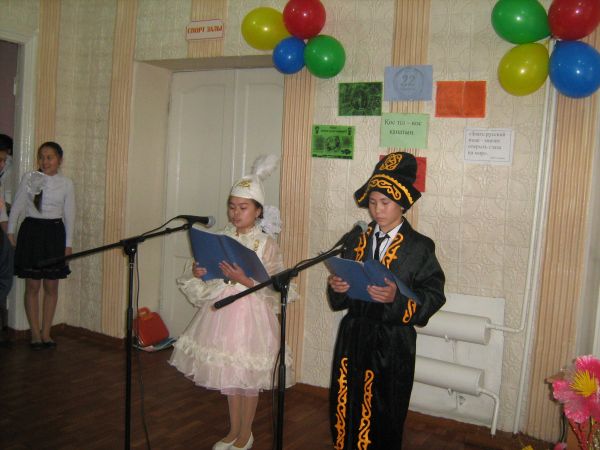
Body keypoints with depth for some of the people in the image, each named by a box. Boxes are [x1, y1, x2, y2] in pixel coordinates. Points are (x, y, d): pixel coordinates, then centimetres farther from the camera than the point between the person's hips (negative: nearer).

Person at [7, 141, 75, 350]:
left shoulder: (66, 184, 1)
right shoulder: (29, 178, -1)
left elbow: (69, 214, 4)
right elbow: (17, 205, 4)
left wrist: (68, 243, 3)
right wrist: (10, 231, 4)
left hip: (54, 233, 1)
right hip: (31, 231, -1)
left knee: (51, 286, 6)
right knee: (32, 286, 4)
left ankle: (46, 332, 18)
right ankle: (35, 333, 14)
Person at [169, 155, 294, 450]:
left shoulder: (266, 244, -11)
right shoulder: (222, 238, 3)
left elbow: (273, 287, -15)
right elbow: (211, 279, 9)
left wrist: (244, 279, -27)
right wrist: (197, 273, -11)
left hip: (250, 313, -5)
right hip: (222, 310, 5)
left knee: (248, 378, 9)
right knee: (227, 374, 17)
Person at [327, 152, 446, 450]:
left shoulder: (419, 247, -6)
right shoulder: (357, 241, 8)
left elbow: (434, 296, -11)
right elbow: (340, 301, 12)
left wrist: (397, 298, -26)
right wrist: (337, 288, -10)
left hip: (392, 345, -4)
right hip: (353, 337, 4)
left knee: (383, 417, 4)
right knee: (346, 409, 10)